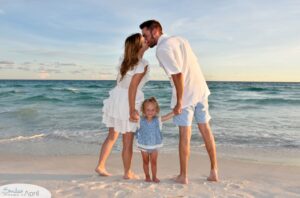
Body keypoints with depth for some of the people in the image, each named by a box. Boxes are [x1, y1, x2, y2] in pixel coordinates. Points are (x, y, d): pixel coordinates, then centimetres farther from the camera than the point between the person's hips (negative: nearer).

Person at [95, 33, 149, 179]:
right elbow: (132, 88, -21)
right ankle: (127, 173, 23)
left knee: (112, 136, 20)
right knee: (128, 141, 8)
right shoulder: (142, 65, -17)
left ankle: (100, 166, 24)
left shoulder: (125, 59, 6)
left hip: (116, 99, 7)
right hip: (128, 103, -7)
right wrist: (132, 111, -18)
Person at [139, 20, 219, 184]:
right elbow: (190, 67, 12)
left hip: (186, 95, -8)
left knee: (184, 135, 3)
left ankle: (183, 176, 15)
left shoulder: (162, 49, -12)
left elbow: (178, 75, -21)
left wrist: (179, 102, -17)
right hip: (201, 90, 8)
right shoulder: (180, 40, 13)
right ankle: (214, 172, 22)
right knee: (206, 130, 13)